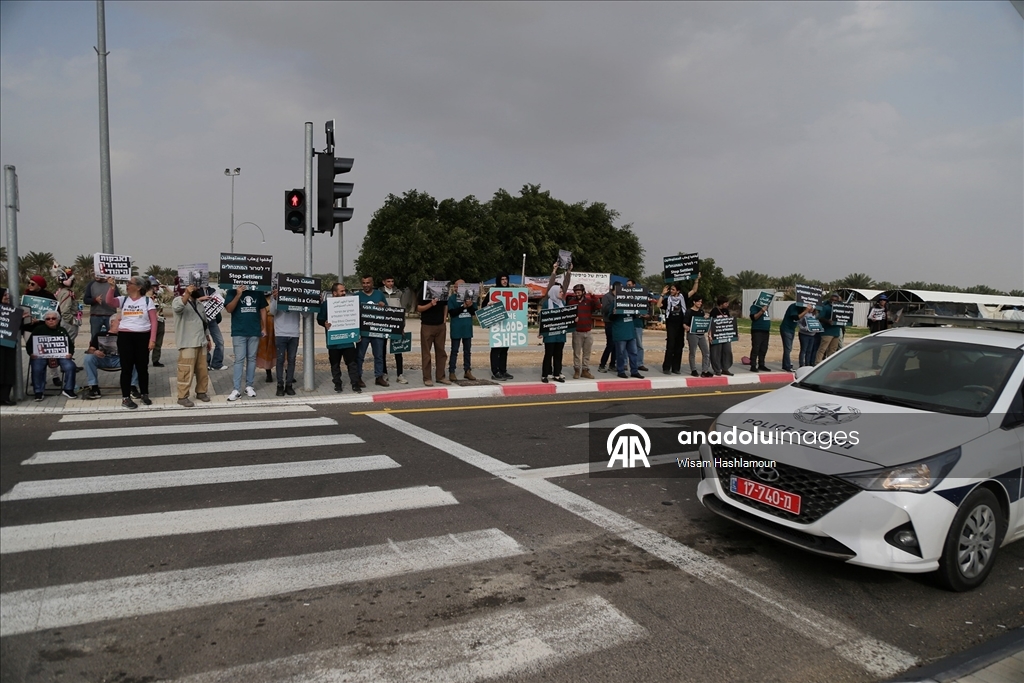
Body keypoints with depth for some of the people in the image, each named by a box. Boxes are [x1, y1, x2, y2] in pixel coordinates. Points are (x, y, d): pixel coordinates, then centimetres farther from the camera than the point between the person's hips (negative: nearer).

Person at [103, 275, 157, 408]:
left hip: (143, 337, -1)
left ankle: (144, 394, 23)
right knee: (126, 368, 3)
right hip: (125, 336, 1)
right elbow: (109, 302, -11)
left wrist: (152, 339, -9)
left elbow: (153, 321, -2)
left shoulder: (147, 300, 1)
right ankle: (125, 398, 8)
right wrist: (112, 287, -21)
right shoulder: (123, 300, 8)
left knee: (142, 367, 9)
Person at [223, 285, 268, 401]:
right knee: (239, 359, -5)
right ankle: (236, 389, -4)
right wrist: (238, 295, -19)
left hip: (254, 332, 3)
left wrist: (264, 328, 8)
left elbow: (263, 309, 12)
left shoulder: (258, 292, 6)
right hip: (239, 332, -2)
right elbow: (229, 309, -8)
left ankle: (249, 386, 17)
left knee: (251, 358, 9)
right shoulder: (233, 292, 0)